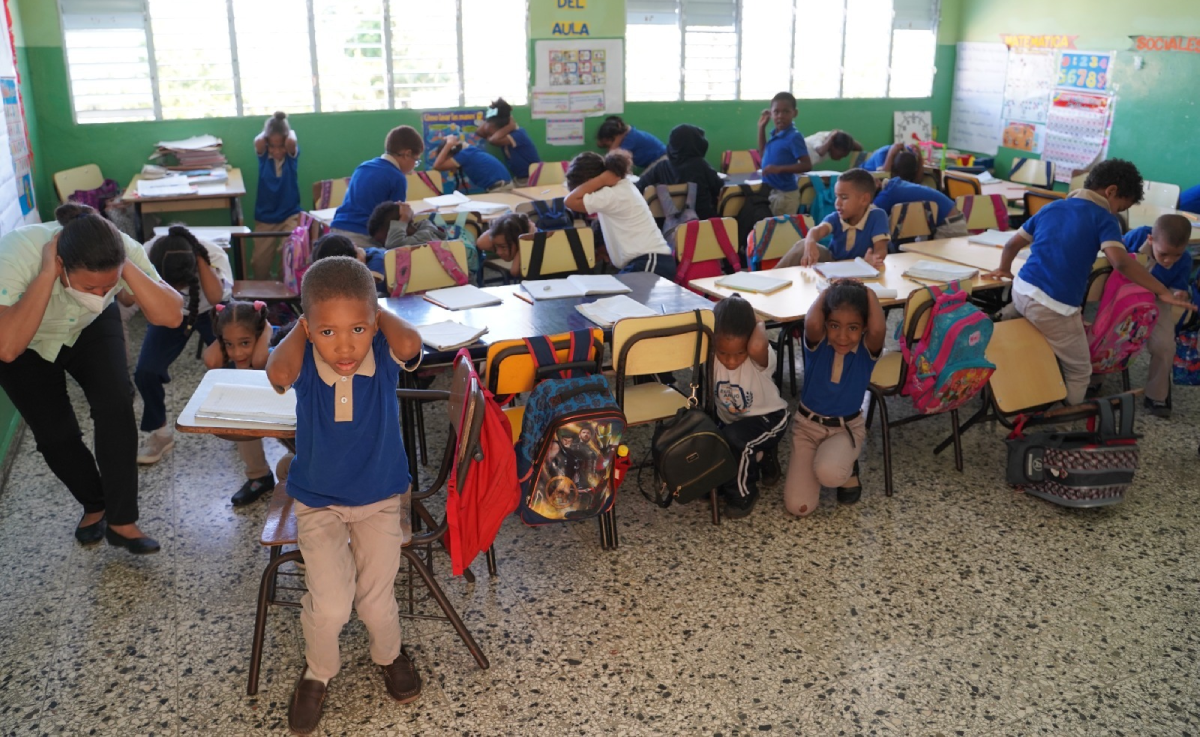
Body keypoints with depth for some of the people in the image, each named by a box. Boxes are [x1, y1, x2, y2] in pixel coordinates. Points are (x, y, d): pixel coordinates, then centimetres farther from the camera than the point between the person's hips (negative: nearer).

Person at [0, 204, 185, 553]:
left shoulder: (125, 250, -33)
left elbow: (172, 316, -39)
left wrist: (127, 269, -47)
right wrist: (47, 274, -50)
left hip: (91, 329, 1)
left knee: (115, 404, -20)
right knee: (55, 432, -6)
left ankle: (121, 521, -7)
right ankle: (95, 506, 24)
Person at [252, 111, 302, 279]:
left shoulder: (292, 155, -5)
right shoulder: (263, 155, -3)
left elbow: (291, 142, -29)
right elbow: (258, 142, -26)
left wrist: (290, 131, -8)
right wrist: (266, 132, -7)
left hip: (290, 216, -2)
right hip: (265, 219, 2)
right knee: (259, 263, 9)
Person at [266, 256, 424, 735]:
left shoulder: (384, 356, -19)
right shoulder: (303, 364, -18)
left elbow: (410, 343, -43)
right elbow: (277, 374, -42)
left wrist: (372, 311, -25)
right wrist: (304, 325, -25)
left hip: (381, 498, 0)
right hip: (317, 502, 0)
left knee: (376, 601, 2)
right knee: (330, 606, -10)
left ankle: (389, 655, 38)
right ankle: (317, 673, 24)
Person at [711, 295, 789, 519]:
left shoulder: (760, 358, -34)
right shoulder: (711, 358, -19)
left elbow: (757, 347, -55)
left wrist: (759, 325, -37)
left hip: (768, 419, -5)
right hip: (730, 422, 6)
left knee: (734, 438, -36)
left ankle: (743, 493, -8)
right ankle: (759, 458, 23)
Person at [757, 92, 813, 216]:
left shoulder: (794, 137, -16)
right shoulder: (774, 135, 7)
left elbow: (807, 165, -20)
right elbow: (763, 153, 24)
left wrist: (779, 169, -29)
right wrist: (761, 127, 15)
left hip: (785, 193, -8)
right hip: (771, 191, 8)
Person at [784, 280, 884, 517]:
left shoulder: (867, 350, -14)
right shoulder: (817, 344, -14)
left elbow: (878, 329, -39)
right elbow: (811, 323, -39)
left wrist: (869, 293, -22)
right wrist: (827, 291, -21)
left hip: (847, 427, -1)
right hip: (807, 424, 1)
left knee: (828, 473, -36)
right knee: (798, 506, -12)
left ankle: (848, 470, 3)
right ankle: (812, 461, 20)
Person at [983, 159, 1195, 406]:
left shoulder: (1051, 207, 17)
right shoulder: (1103, 218, -2)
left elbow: (1013, 243, 24)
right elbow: (1120, 262, -18)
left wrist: (1004, 269, 43)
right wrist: (1163, 292, -13)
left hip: (1021, 290, 7)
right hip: (1054, 307, -7)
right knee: (1079, 372, 11)